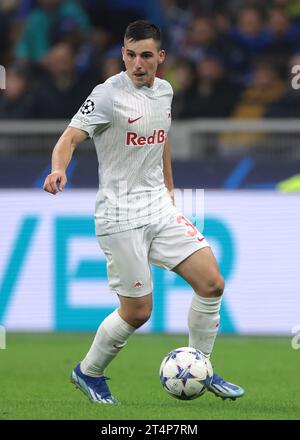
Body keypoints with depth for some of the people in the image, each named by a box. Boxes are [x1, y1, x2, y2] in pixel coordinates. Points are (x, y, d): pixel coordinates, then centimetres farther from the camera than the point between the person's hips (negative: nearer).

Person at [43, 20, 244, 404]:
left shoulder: (164, 91, 7)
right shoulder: (109, 95, -14)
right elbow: (71, 136, -22)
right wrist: (58, 170, -42)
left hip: (159, 207, 7)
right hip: (121, 217, -7)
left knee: (212, 283, -2)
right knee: (137, 312, -3)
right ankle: (87, 373, 21)